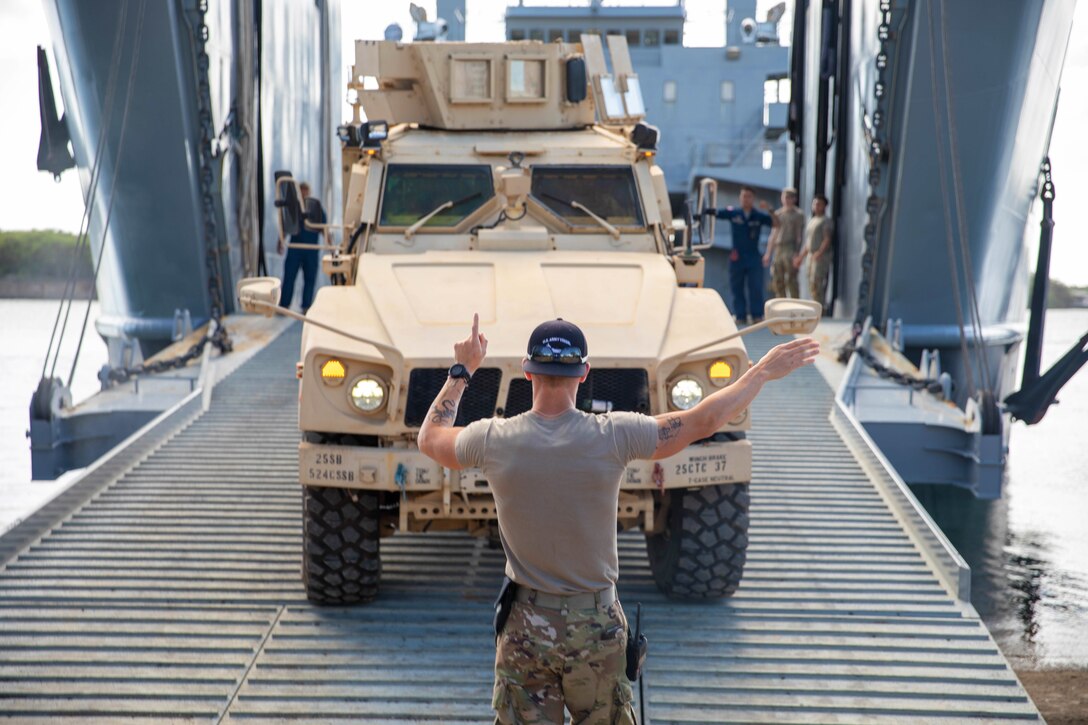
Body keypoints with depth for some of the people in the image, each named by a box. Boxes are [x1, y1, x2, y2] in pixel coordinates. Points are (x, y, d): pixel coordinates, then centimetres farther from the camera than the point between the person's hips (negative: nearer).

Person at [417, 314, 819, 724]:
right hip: (598, 628, 0)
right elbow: (704, 421, -3)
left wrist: (462, 371, 21)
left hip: (525, 630, 0)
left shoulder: (494, 440, -11)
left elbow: (430, 439, 11)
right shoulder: (613, 437, -15)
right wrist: (763, 372, 9)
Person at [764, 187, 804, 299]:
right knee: (777, 282, 5)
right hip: (778, 250, 6)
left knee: (791, 281, -12)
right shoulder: (778, 214, 17)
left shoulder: (798, 214, 2)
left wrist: (796, 254, -15)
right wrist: (768, 253, 16)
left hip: (790, 250, -6)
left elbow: (799, 236, -5)